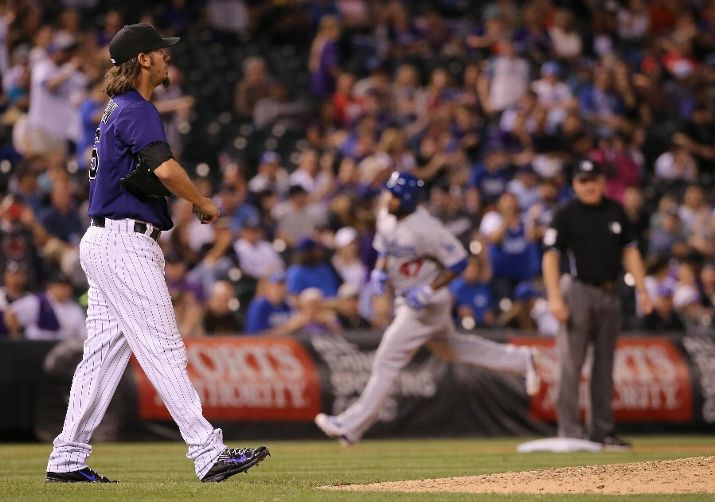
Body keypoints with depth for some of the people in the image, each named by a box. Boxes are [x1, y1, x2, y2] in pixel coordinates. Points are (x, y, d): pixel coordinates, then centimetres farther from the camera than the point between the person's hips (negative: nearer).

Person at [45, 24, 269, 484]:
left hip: (102, 243, 10)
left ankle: (68, 461, 11)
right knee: (163, 348, -12)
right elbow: (165, 168, -27)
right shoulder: (137, 111, -13)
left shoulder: (117, 110, 19)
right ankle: (208, 453, -14)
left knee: (104, 352, 10)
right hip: (125, 242, -10)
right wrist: (205, 205, -13)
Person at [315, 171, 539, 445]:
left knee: (387, 360, -7)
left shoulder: (424, 228, -28)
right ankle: (519, 360, 34)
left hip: (426, 303, -10)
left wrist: (428, 291, -27)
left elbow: (458, 262, -22)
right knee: (449, 347, 25)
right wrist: (380, 271, -3)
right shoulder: (385, 216, -4)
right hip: (406, 299, 10)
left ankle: (351, 425, -2)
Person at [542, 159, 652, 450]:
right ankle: (570, 433, -8)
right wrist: (555, 297, -19)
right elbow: (551, 255, -9)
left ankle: (602, 431, 14)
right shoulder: (566, 215, -4)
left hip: (610, 294, 5)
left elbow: (629, 250, 15)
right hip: (581, 293, -5)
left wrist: (642, 289, 7)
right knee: (571, 365, -8)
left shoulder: (615, 212, 10)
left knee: (604, 366, 9)